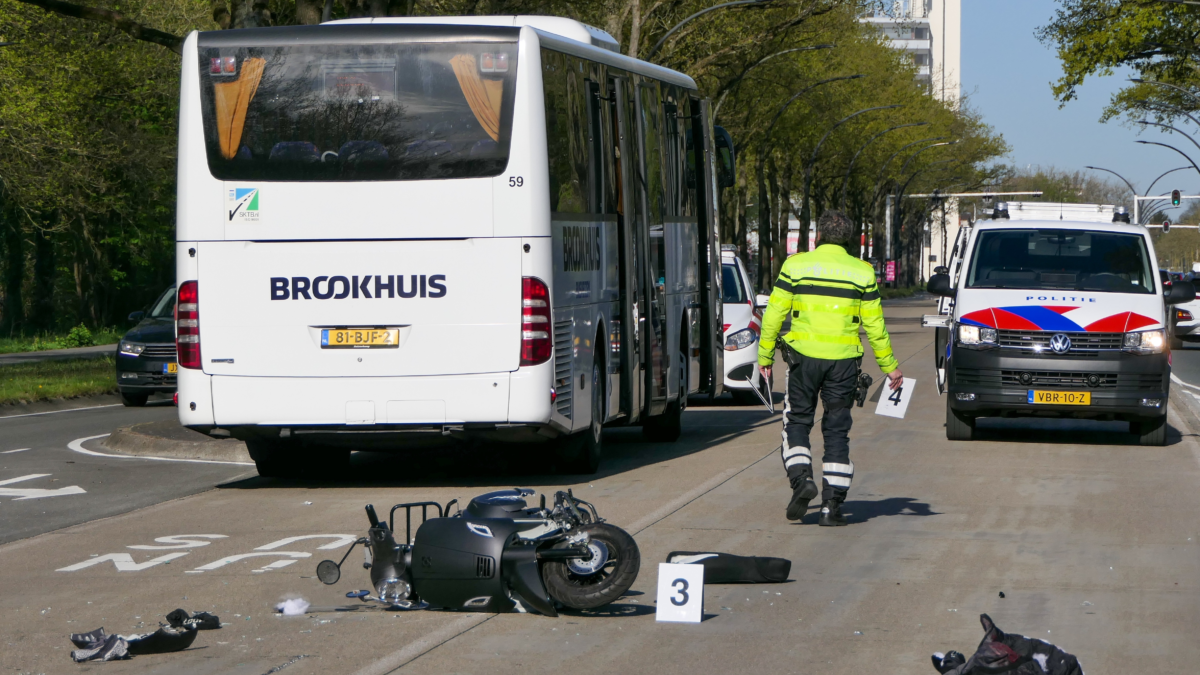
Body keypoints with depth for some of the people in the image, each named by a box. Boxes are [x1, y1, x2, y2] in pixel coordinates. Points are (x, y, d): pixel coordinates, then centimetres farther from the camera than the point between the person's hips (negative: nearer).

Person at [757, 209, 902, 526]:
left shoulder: (796, 265, 0)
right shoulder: (862, 272, 3)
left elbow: (774, 313, 0)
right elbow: (874, 324, 4)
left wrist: (765, 355, 10)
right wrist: (889, 366, 13)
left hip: (804, 357, -1)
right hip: (844, 360, 1)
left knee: (797, 421, 13)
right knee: (837, 431, 7)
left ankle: (801, 478, -11)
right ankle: (832, 506, 2)